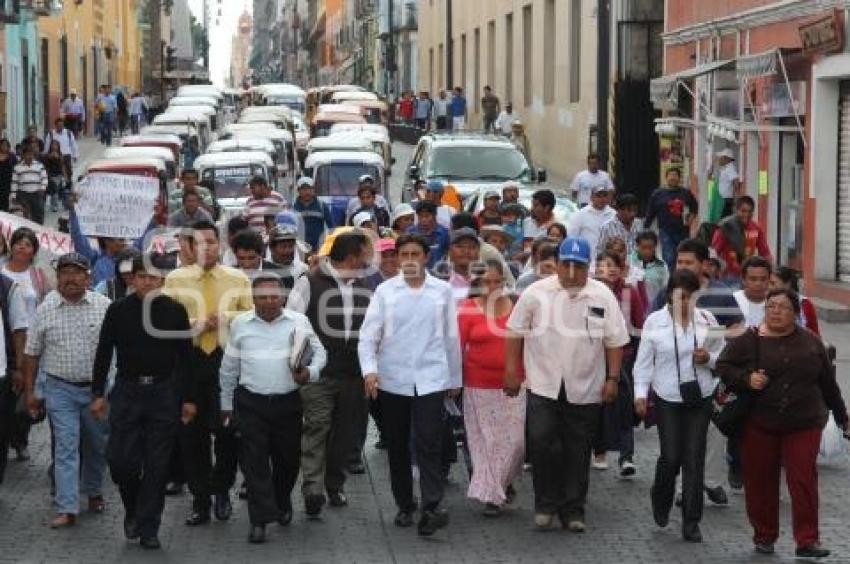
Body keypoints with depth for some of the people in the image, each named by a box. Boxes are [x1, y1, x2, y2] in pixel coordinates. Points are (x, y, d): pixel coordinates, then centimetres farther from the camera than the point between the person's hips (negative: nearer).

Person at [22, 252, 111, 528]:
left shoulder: (104, 306, -4)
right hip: (60, 389, -1)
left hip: (98, 388, 1)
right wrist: (29, 391, 5)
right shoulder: (45, 309, -1)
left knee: (98, 445, 13)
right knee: (65, 447, -5)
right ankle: (67, 509, -7)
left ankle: (94, 492, 35)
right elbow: (31, 353, 5)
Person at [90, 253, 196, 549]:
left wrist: (188, 399, 2)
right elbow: (103, 354, 6)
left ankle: (148, 529, 10)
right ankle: (133, 509, 24)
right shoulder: (118, 310, 0)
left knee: (157, 465, 1)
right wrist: (98, 394, 2)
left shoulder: (175, 311, -1)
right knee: (120, 459, -5)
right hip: (126, 391, 0)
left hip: (164, 393, 0)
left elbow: (185, 357, 4)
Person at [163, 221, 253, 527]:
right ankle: (200, 500, 13)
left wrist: (223, 317, -11)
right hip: (188, 360, 0)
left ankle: (222, 490, 21)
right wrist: (198, 323, -11)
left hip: (228, 359, 0)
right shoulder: (175, 279, 5)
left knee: (227, 430, 0)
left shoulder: (238, 279, 8)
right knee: (192, 433, 4)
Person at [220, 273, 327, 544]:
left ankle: (282, 503, 36)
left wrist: (310, 372, -15)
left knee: (288, 458, 10)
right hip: (251, 403, -1)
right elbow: (229, 368, 12)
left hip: (288, 402, 1)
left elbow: (319, 352, 6)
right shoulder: (240, 324, 5)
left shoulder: (299, 322, 3)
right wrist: (226, 404, 14)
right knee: (254, 460, -7)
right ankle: (260, 519, -5)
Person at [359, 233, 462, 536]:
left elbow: (451, 337, 10)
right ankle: (404, 505, 19)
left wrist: (455, 378, 13)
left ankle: (432, 508, -15)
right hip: (392, 380, 1)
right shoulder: (385, 291, 3)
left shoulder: (442, 290, 4)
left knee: (428, 443, -12)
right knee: (397, 446, 8)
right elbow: (368, 335, -2)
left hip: (431, 380, -1)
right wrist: (369, 369, -17)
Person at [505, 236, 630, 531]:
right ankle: (546, 503, 7)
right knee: (541, 442, -11)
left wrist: (613, 378, -1)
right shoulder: (536, 293, -2)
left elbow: (615, 341, 3)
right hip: (543, 385, -1)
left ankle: (573, 510, 19)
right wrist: (511, 370, 0)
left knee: (577, 452, 8)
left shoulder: (603, 296, 0)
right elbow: (516, 333, 4)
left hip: (585, 390, 1)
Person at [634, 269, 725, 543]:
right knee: (671, 457, -4)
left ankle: (691, 522, 8)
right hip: (668, 399, -1)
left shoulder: (707, 320, 3)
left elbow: (724, 357, 10)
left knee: (694, 459, 0)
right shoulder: (655, 322, -1)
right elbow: (644, 362, 2)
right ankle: (661, 499, 29)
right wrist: (640, 392, -6)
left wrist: (709, 358, -11)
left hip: (700, 399, 2)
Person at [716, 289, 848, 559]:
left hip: (803, 424, 0)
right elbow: (723, 366, 0)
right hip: (759, 424, 0)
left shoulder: (811, 342, 5)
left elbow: (827, 381, 12)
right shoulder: (749, 340, -2)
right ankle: (764, 536, 20)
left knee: (804, 480, -6)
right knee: (760, 481, 6)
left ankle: (807, 540, -3)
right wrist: (746, 379, -18)